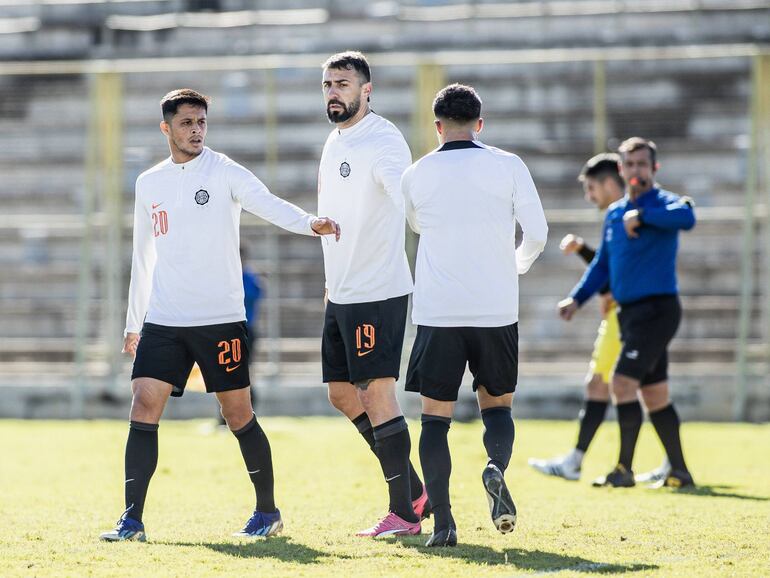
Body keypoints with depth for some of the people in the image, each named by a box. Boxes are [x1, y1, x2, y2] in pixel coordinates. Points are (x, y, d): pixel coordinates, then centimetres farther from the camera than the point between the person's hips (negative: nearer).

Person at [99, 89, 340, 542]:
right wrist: (134, 324, 21)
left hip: (221, 318, -3)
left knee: (238, 414, 3)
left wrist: (311, 223, -39)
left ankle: (268, 511, 19)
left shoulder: (224, 173, -3)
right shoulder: (149, 184, 11)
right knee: (145, 407, -8)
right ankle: (132, 521, -7)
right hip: (163, 321, 4)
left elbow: (268, 205, -20)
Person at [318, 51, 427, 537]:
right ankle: (414, 490, 21)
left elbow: (406, 195, -32)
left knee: (378, 392, -8)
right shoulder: (334, 142, 15)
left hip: (379, 291, -10)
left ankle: (404, 513, -1)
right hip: (341, 293, 10)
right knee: (342, 392, 12)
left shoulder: (383, 141, -14)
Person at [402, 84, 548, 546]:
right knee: (497, 404, 16)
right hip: (497, 311, 0)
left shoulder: (417, 175, 3)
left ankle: (442, 521, -7)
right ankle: (497, 467, -15)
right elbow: (537, 233, -1)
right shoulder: (508, 166, -1)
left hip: (437, 313, 0)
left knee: (436, 416, 4)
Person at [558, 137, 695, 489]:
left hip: (657, 310, -8)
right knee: (655, 394, 10)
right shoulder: (615, 213, 14)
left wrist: (641, 215, -31)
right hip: (630, 312, 8)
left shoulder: (663, 203, -9)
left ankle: (624, 470, -9)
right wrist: (577, 298, 11)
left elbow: (686, 217, -33)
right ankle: (679, 472, 15)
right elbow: (603, 264, 22)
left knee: (623, 383, -14)